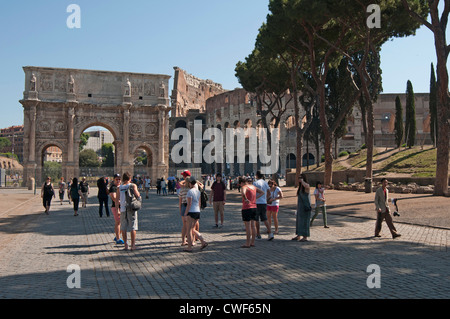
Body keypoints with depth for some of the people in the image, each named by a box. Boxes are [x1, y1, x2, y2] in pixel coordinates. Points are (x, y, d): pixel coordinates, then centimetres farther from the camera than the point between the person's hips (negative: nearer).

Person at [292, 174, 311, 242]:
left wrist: (302, 180, -20)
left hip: (305, 206, -9)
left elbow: (306, 186, -38)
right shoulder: (300, 187, 14)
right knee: (299, 220, 12)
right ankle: (299, 236, 20)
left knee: (305, 221, -7)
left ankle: (305, 237, -3)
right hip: (300, 206, 9)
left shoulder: (307, 185, -10)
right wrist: (297, 207, 18)